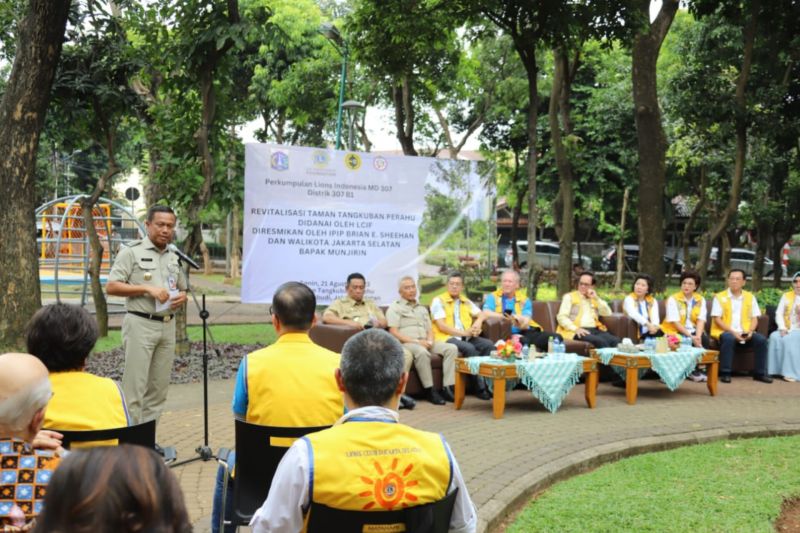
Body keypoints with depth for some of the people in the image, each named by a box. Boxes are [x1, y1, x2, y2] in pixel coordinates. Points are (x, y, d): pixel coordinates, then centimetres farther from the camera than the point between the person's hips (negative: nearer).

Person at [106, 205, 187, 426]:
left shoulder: (173, 257, 16)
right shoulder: (132, 252, -3)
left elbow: (182, 289, 24)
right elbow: (111, 287, -9)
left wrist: (182, 297, 0)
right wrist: (147, 288, -17)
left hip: (167, 325, 6)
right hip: (141, 324, -6)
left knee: (159, 387, 8)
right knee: (134, 386, -7)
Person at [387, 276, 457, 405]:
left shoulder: (422, 308, 27)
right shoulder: (395, 308, 6)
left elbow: (430, 329, 20)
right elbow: (393, 333, -6)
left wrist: (430, 341, -4)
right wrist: (415, 341, -15)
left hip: (425, 343, 6)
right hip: (405, 344, -6)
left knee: (451, 348, -17)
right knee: (421, 352, -39)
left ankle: (447, 388, -25)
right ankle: (430, 390, -30)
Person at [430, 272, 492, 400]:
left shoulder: (466, 301, 21)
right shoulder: (438, 301, 0)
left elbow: (481, 314, 21)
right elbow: (441, 326, -10)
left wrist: (478, 322, -5)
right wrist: (463, 332, -18)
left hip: (466, 337, 6)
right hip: (447, 338, -6)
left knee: (489, 345, -20)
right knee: (469, 348, -33)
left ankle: (489, 383, -18)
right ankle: (480, 388, -28)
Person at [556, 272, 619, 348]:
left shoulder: (594, 299, 25)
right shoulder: (569, 297, 11)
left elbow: (607, 314, 14)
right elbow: (561, 317, -1)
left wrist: (596, 299, 5)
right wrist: (576, 329, -17)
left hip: (595, 330, 5)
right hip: (579, 332, -4)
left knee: (616, 341, -27)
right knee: (600, 341, -35)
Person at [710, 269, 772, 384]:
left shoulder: (750, 297, 11)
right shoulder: (719, 297, 0)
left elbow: (754, 318, 10)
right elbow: (717, 319, -6)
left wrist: (750, 331, -11)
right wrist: (733, 332, -18)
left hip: (745, 333, 4)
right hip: (724, 332, -3)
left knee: (761, 339, -23)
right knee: (729, 338, -37)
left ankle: (760, 373, -9)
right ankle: (725, 373, -27)